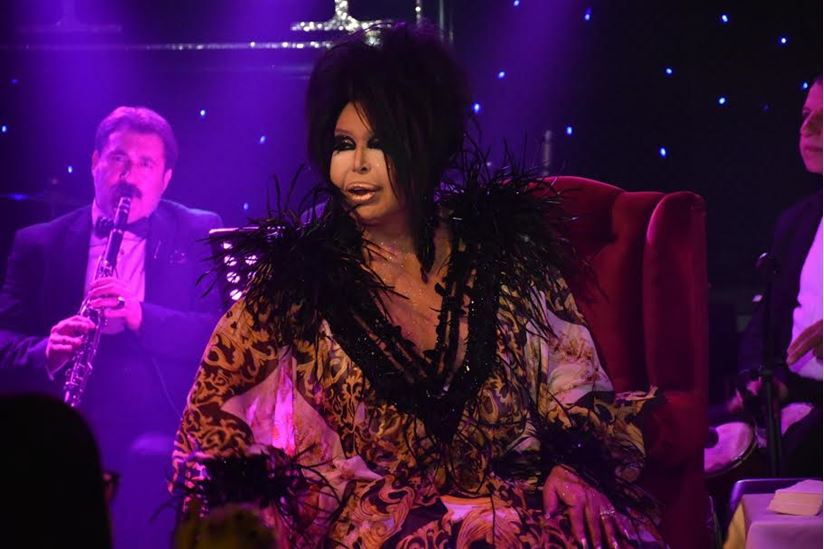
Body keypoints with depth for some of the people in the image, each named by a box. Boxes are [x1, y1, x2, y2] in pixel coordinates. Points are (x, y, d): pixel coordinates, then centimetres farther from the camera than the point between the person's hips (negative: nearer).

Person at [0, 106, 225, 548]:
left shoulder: (200, 235, 10)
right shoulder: (40, 244, 14)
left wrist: (142, 317, -17)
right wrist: (45, 354, -16)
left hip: (161, 436, -1)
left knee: (151, 460, -34)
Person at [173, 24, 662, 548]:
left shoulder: (507, 251, 7)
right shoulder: (297, 279, 3)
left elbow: (575, 389, 10)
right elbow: (215, 419, 5)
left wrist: (571, 465, -9)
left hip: (517, 502, 3)